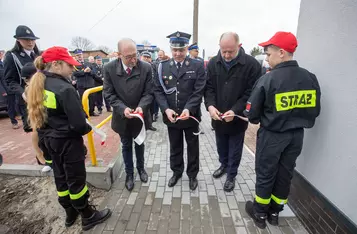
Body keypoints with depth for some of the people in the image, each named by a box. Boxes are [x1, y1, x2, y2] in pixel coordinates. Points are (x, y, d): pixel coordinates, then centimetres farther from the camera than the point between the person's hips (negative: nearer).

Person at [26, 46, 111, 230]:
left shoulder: (36, 86, 3)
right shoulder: (64, 89, -24)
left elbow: (44, 114, 10)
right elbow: (78, 124, -27)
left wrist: (48, 132, 17)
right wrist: (87, 128, -6)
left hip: (50, 139, 8)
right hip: (68, 141, -8)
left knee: (60, 177, 20)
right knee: (76, 179, 6)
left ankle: (70, 213, 39)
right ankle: (88, 216, 26)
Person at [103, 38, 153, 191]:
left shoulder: (146, 67, -15)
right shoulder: (109, 68, -14)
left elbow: (148, 93, -12)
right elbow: (109, 94, -11)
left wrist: (141, 107, -31)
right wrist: (123, 108, -26)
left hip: (140, 115, 0)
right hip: (122, 116, 0)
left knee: (139, 143, 20)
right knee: (126, 146, 17)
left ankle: (140, 168, 46)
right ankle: (129, 173, 38)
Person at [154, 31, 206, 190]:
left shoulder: (197, 66, -6)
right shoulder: (162, 67, 0)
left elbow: (198, 91, -11)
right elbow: (158, 91, -2)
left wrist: (188, 109, -25)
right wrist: (166, 109, -17)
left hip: (191, 116, -1)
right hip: (170, 116, 2)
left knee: (192, 147, 15)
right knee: (175, 147, 19)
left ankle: (192, 174, 37)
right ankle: (176, 172, 41)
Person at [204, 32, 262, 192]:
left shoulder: (251, 64, -13)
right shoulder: (213, 63, -1)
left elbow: (251, 93, -13)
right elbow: (209, 87, -2)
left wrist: (235, 111, -24)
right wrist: (210, 105, -20)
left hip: (237, 117, -3)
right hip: (218, 117, 4)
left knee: (234, 150, 13)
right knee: (221, 146, 22)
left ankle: (231, 175, 34)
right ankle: (223, 165, 48)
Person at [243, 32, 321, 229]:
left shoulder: (268, 79, -20)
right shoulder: (310, 78, -3)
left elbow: (252, 113, -14)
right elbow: (314, 111, 6)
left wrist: (260, 120, 8)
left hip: (271, 136, -5)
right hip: (296, 136, 6)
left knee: (265, 174, 12)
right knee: (285, 174, 18)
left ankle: (260, 213, 32)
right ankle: (274, 212, 38)